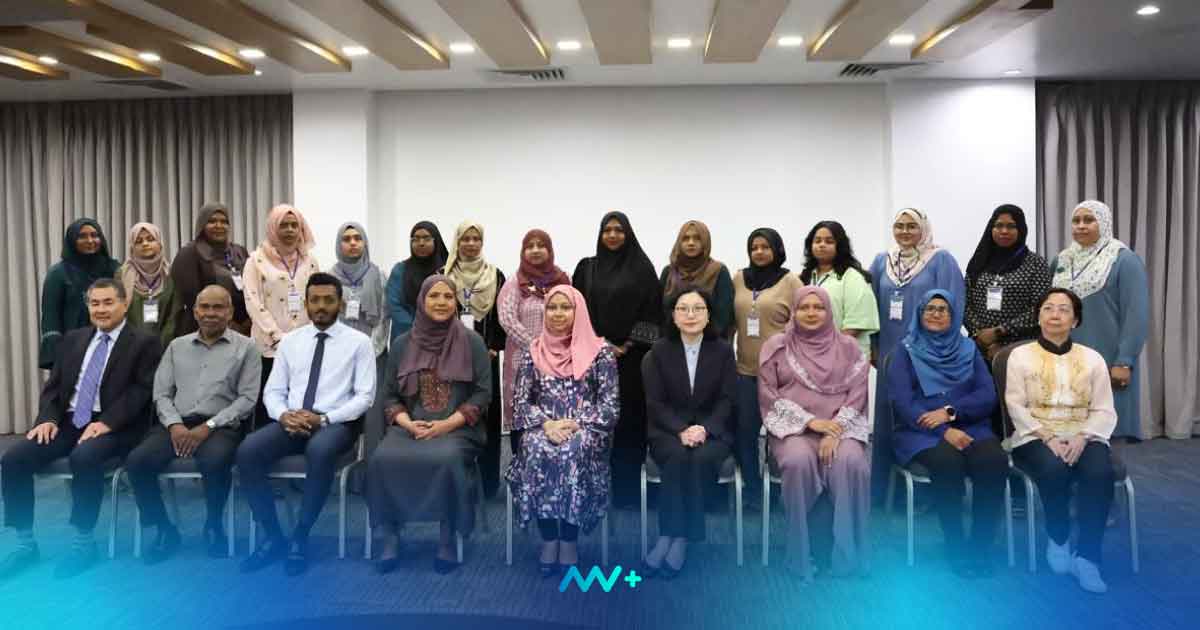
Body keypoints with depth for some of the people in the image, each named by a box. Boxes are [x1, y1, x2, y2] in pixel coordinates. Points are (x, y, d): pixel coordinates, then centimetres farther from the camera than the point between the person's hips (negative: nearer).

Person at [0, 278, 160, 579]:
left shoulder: (144, 343, 0)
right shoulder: (73, 339, 18)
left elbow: (141, 391, -10)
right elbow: (53, 385, 15)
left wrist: (106, 422, -21)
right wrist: (48, 418, -4)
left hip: (113, 427, -6)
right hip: (68, 421, 6)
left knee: (84, 458, -35)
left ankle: (83, 543, -19)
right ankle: (25, 543, -3)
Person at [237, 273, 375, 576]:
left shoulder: (358, 342, 3)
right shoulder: (290, 341, 15)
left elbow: (365, 396, -3)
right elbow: (272, 391, 12)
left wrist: (323, 419, -16)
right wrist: (283, 415, -12)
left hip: (336, 423, -4)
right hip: (291, 422, 4)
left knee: (319, 450, -38)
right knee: (247, 451, -24)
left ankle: (300, 538, -21)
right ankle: (273, 537, -12)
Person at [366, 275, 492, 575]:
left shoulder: (472, 341, 4)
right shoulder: (402, 344, 12)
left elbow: (483, 392, 0)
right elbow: (388, 394, 11)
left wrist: (449, 423, -13)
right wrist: (407, 423, -9)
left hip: (457, 428, -2)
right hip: (410, 426, 3)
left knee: (447, 459, -35)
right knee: (383, 459, -28)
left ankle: (448, 538, -19)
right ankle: (390, 536, -13)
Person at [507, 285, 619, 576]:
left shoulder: (600, 351, 3)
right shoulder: (532, 353, 11)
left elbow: (611, 404, -2)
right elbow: (521, 403, 5)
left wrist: (575, 424, -15)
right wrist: (547, 424, -14)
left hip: (586, 430, -2)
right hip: (545, 428, 2)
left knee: (573, 451, -35)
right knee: (535, 448, -32)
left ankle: (569, 540, -23)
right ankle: (549, 539, -22)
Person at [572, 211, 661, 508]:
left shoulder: (642, 267, 2)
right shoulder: (586, 267, 9)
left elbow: (652, 311, -2)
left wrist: (629, 344, -10)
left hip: (631, 357, -2)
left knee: (629, 418, 1)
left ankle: (627, 488, 9)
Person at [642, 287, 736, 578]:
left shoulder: (723, 350, 6)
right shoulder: (660, 350, 6)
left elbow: (727, 400, 0)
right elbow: (655, 403, -1)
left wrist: (704, 429, -18)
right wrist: (681, 431, -17)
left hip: (712, 431, 0)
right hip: (668, 431, 0)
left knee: (700, 459, -32)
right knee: (678, 458, -33)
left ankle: (680, 539, -29)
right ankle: (670, 536, -31)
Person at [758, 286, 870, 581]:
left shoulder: (848, 346, 11)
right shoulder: (777, 346, 7)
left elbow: (857, 394, 2)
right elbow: (769, 396, 0)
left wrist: (834, 432, -14)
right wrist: (810, 421, -12)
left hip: (840, 426, 1)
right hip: (792, 427, -1)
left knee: (851, 462, -32)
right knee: (799, 462, -34)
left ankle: (848, 555, -21)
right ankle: (801, 556, -22)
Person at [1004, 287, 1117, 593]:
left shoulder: (1093, 358, 14)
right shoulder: (1020, 355, 9)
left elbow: (1104, 411, 6)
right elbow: (1016, 406, -1)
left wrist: (1082, 438, -14)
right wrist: (1047, 438, -15)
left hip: (1083, 437, 2)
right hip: (1036, 437, -1)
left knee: (1100, 472, -31)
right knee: (1054, 469, -34)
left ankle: (1087, 555, -24)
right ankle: (1058, 539, -9)